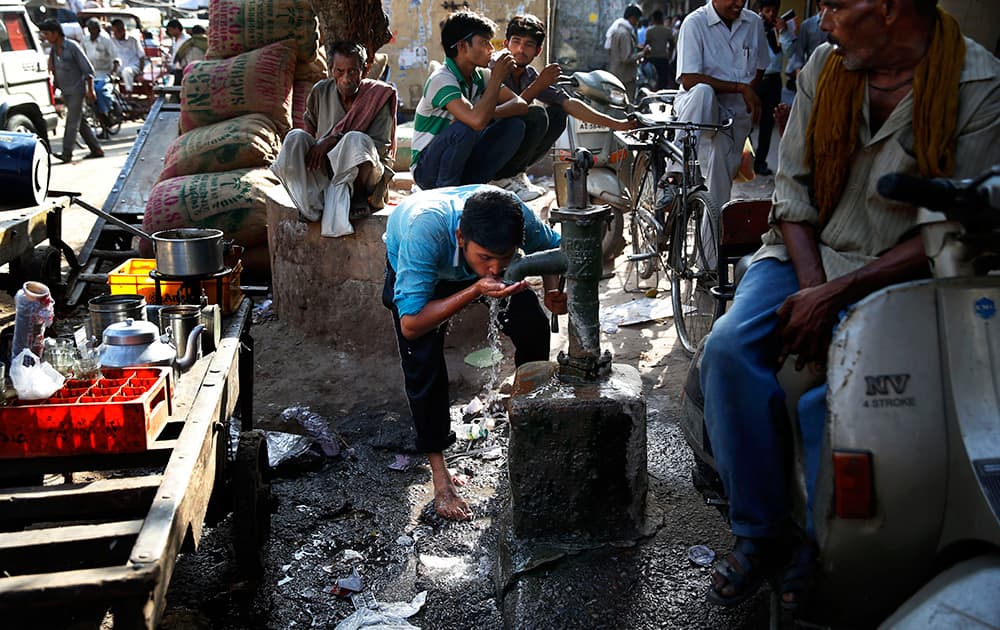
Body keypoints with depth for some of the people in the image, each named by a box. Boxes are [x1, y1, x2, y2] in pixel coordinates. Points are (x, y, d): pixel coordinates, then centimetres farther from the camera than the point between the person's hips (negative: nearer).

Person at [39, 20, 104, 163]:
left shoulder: (72, 47, -11)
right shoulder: (53, 50, 10)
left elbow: (88, 69, -12)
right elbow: (53, 71, 20)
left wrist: (90, 90, -14)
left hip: (76, 90, -8)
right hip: (66, 92, 8)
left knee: (72, 122, -12)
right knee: (81, 122, 11)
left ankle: (67, 154, -16)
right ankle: (96, 150, 17)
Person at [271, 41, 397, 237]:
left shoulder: (379, 96, -8)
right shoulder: (321, 92, 2)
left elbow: (381, 147, -15)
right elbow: (310, 126, 20)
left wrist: (333, 140, -22)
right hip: (324, 172, 4)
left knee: (355, 140, -34)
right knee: (295, 137, -21)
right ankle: (311, 208, -27)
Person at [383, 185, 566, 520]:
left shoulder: (517, 216, -37)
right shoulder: (425, 229, -48)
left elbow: (551, 247, -11)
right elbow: (410, 325, -44)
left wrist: (553, 291, -31)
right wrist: (476, 291, -54)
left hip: (469, 263, 3)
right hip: (413, 269, -3)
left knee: (534, 328, -8)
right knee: (423, 361, -21)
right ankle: (438, 471, -4)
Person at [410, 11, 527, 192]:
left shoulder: (480, 76, 2)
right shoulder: (442, 79, -22)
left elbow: (521, 105, -3)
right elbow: (477, 121, -37)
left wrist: (488, 114, -22)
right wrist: (497, 78, -25)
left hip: (462, 162, 7)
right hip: (427, 168, -7)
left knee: (514, 125, -8)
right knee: (465, 128, -35)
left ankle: (470, 186, -1)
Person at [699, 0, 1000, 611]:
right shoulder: (824, 67, 4)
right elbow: (792, 189, 5)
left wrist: (835, 294, -19)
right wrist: (811, 286, -11)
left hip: (900, 276, -4)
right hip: (807, 255, 5)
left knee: (832, 397, -31)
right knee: (729, 348, -23)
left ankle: (822, 547, -5)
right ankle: (759, 533, -8)